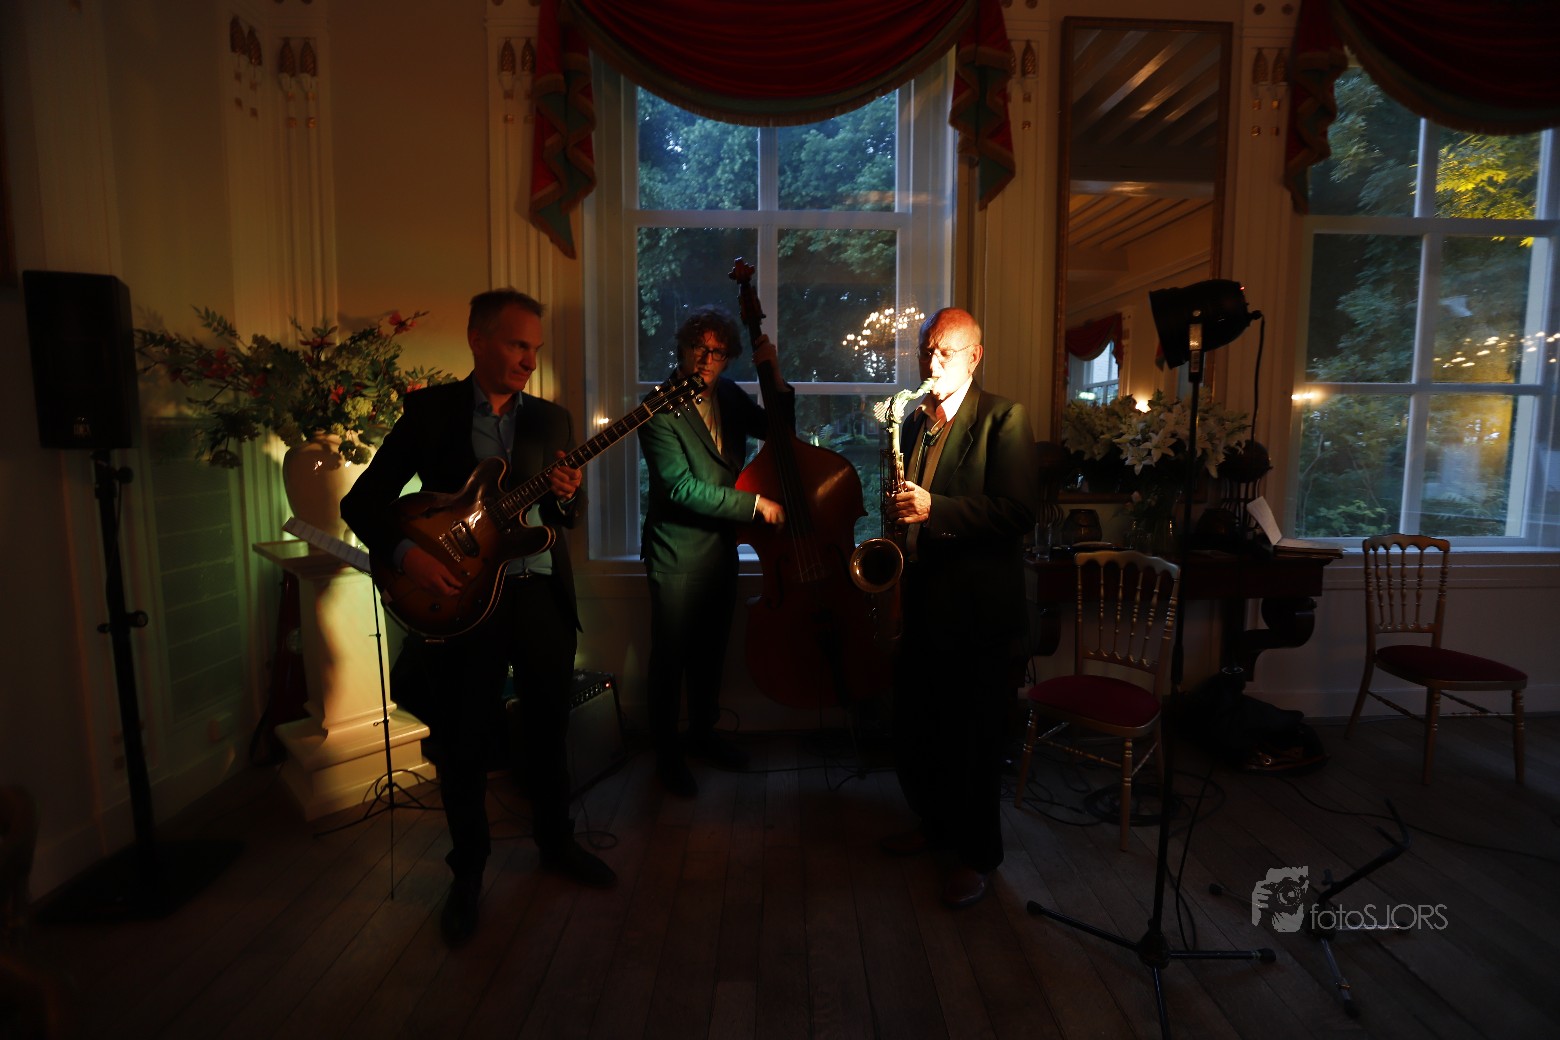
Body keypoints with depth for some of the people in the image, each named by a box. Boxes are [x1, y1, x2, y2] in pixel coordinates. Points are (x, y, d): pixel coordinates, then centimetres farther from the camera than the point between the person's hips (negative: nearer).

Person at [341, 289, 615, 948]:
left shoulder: (552, 419, 9)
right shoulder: (429, 410, 1)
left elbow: (567, 519, 11)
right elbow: (362, 501, -1)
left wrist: (564, 498, -12)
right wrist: (406, 554, -17)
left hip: (541, 593, 3)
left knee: (547, 729, 13)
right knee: (463, 744, 7)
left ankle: (555, 841, 37)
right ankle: (468, 871, 30)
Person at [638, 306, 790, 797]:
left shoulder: (728, 395, 4)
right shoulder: (660, 410, -16)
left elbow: (780, 431, 8)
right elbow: (680, 487, -23)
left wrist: (776, 378, -7)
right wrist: (754, 503, -24)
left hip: (722, 548, 7)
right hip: (677, 552, -6)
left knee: (712, 649, 19)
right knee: (671, 656, 6)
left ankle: (703, 731, 39)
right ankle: (668, 750, 25)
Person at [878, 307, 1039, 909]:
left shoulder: (1004, 419, -9)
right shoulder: (914, 421, 13)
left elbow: (1019, 512, -19)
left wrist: (933, 509, -26)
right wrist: (897, 514, 4)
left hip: (980, 613, -6)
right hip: (921, 605, 7)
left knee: (974, 740, 7)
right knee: (914, 730, 16)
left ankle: (977, 854, 28)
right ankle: (935, 824, 41)